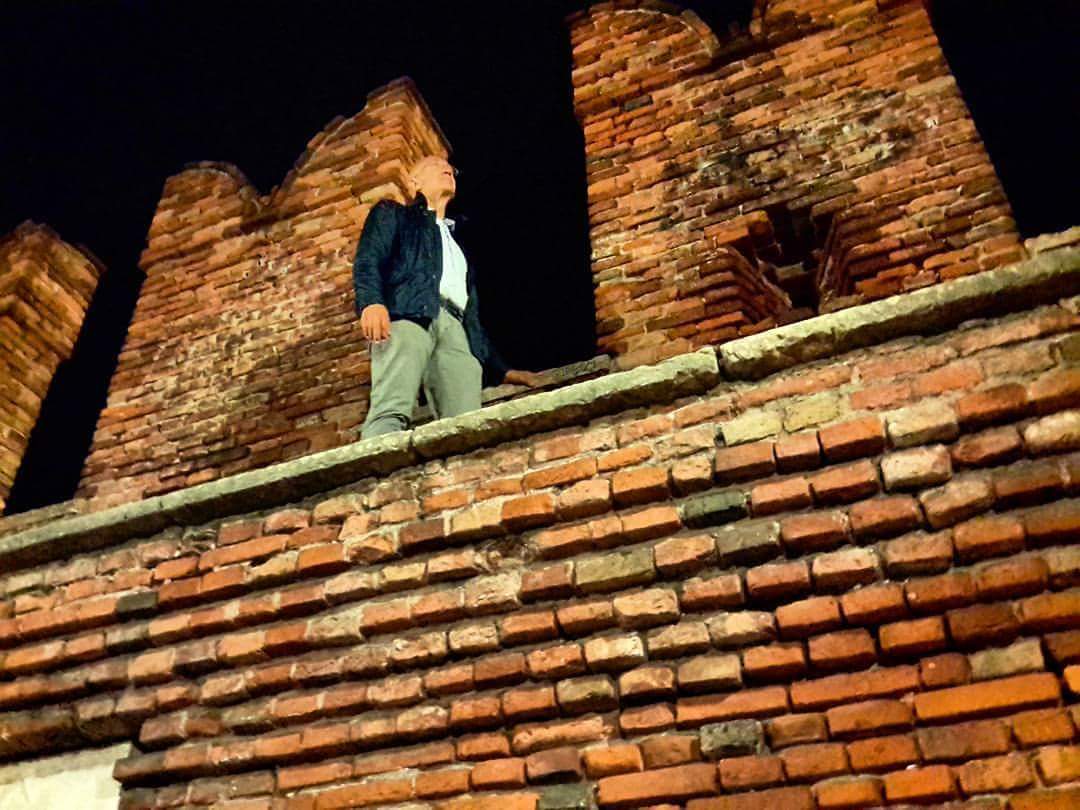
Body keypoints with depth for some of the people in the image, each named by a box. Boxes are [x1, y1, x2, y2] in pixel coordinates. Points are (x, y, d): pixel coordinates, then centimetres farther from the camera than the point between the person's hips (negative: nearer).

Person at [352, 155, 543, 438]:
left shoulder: (456, 240, 41)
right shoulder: (392, 214, 28)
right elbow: (367, 260, 7)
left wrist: (500, 369, 25)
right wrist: (371, 302, -16)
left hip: (454, 328, 4)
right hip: (408, 314, -4)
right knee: (391, 411, -30)